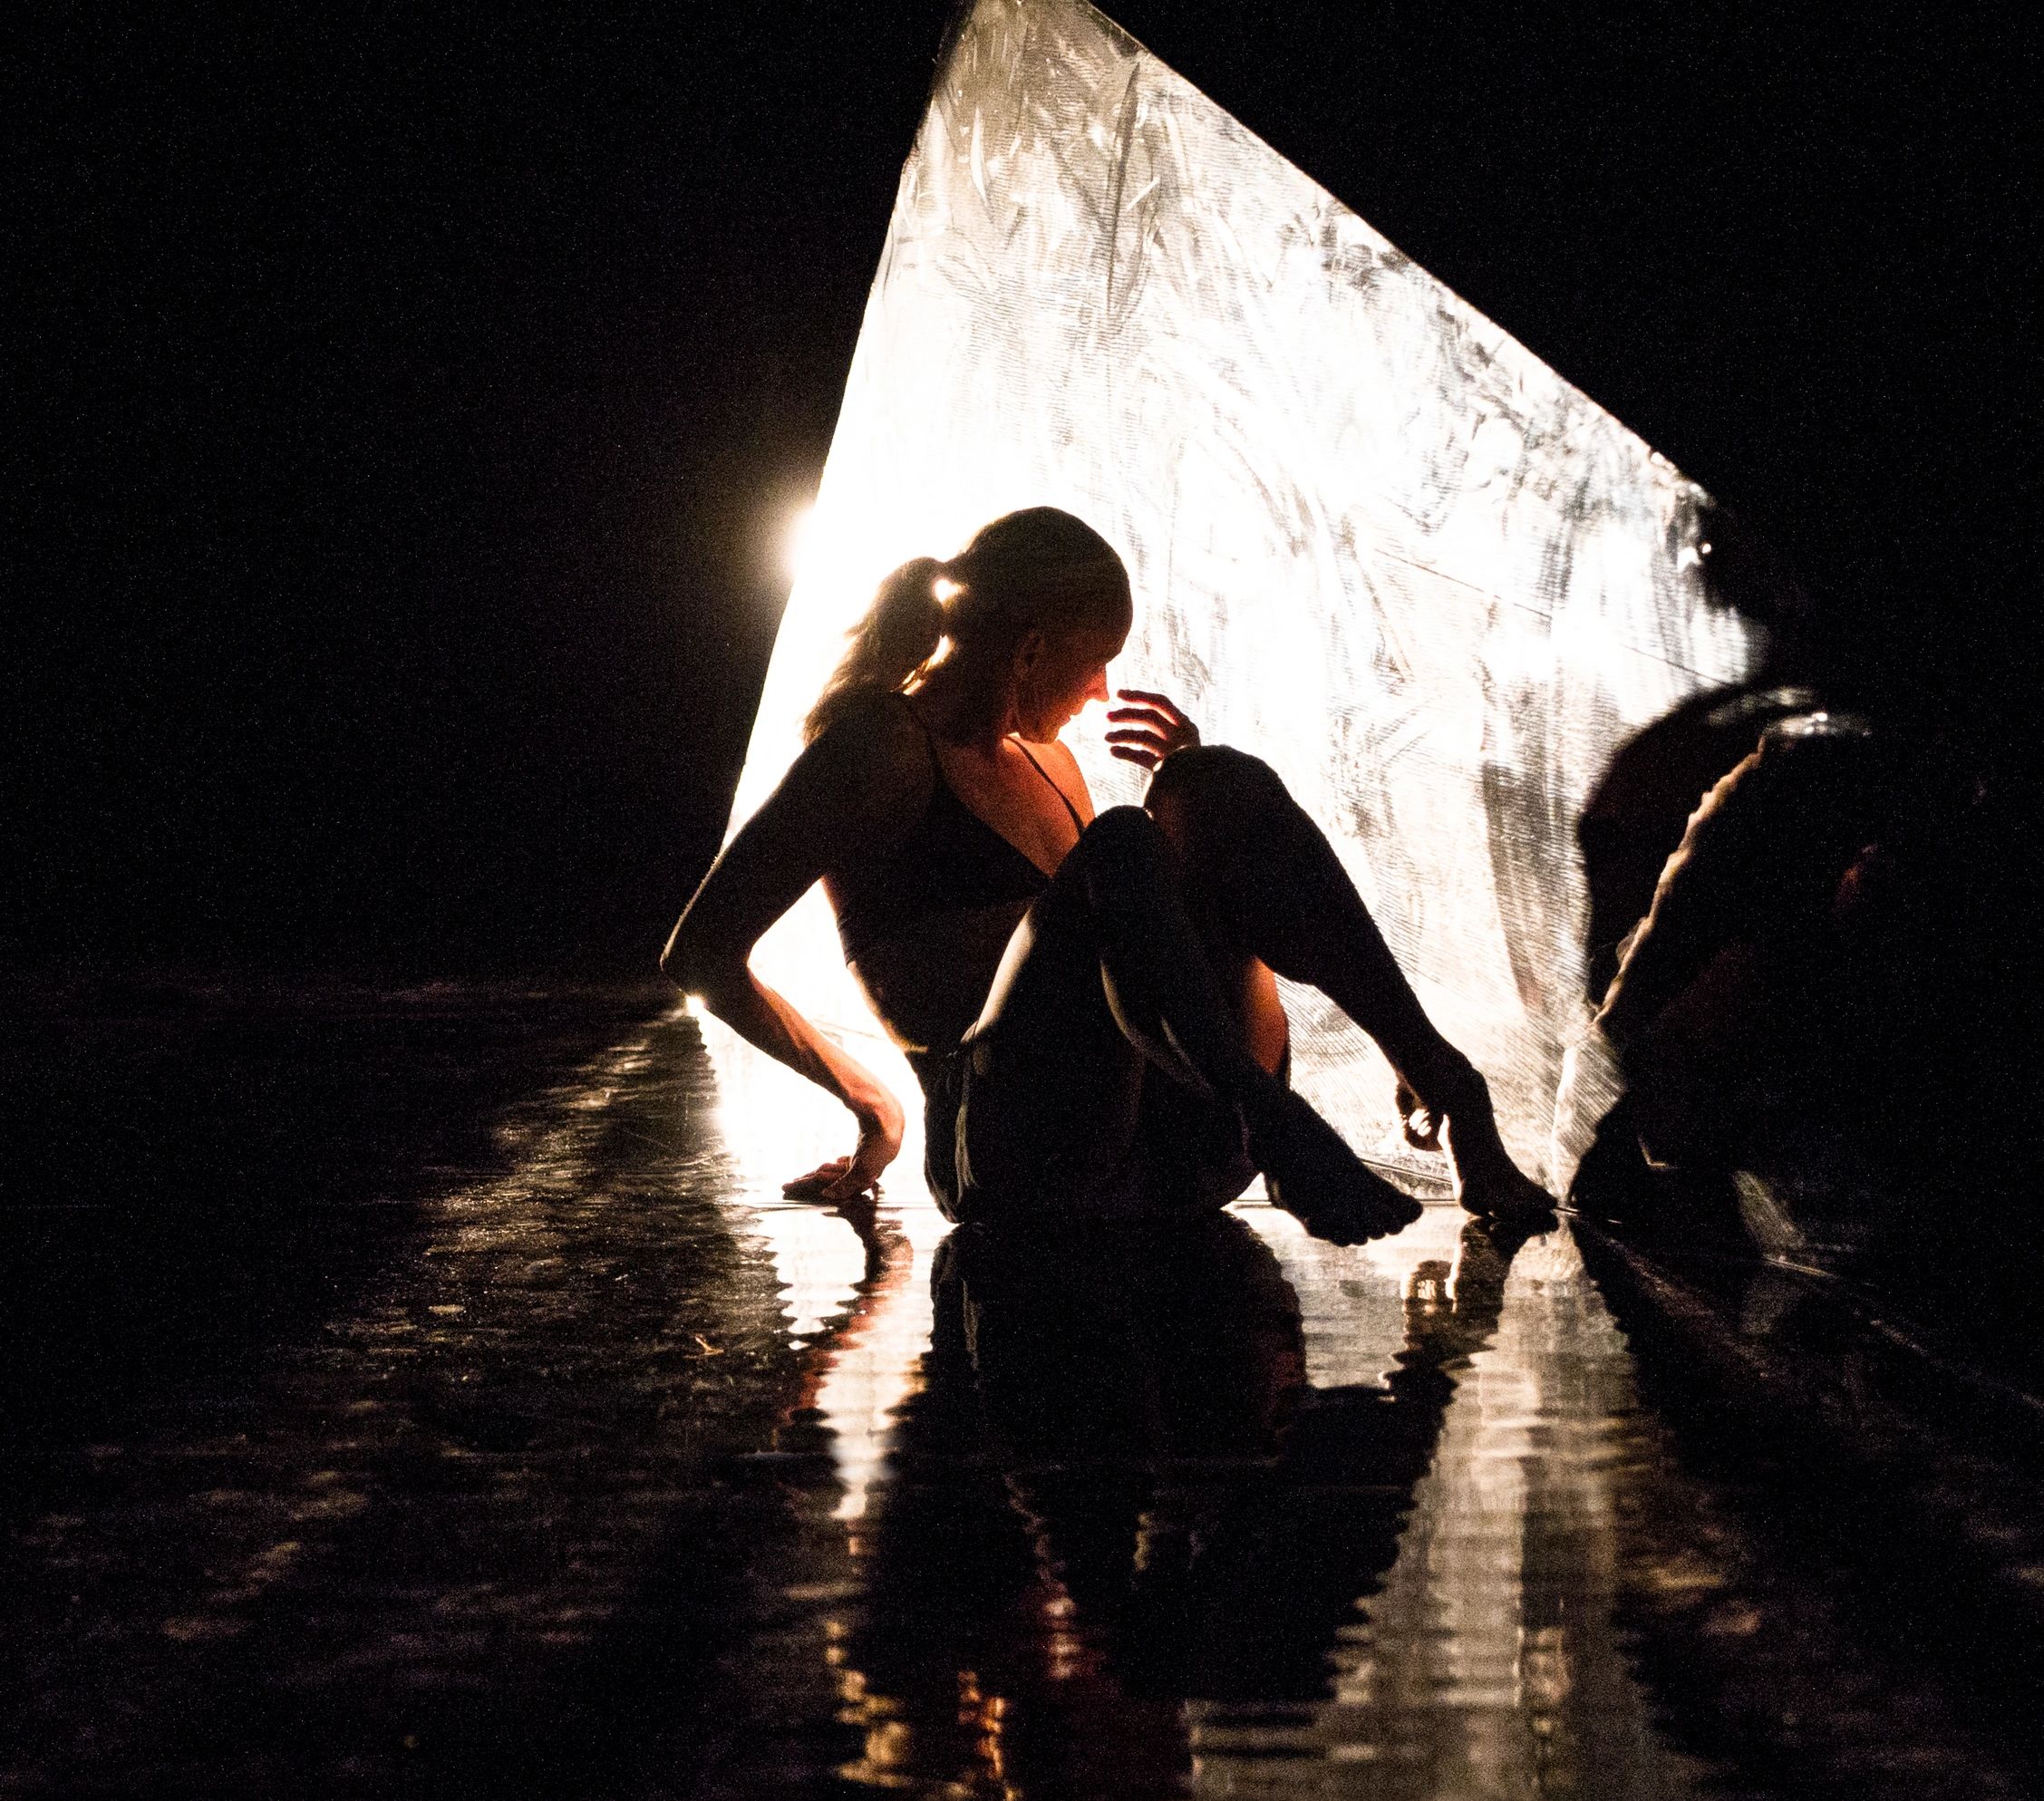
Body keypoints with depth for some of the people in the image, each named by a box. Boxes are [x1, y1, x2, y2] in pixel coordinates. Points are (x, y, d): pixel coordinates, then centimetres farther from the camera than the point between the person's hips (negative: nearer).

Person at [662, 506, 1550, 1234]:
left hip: (1160, 1156, 7)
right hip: (1020, 1170, -7)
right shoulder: (882, 748, 0)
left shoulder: (1043, 758, 23)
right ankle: (1278, 1129, -42)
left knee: (1223, 785, -11)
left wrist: (1198, 791, 15)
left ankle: (1443, 1082, -22)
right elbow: (702, 955, -1)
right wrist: (866, 1096, 3)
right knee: (1119, 848, -28)